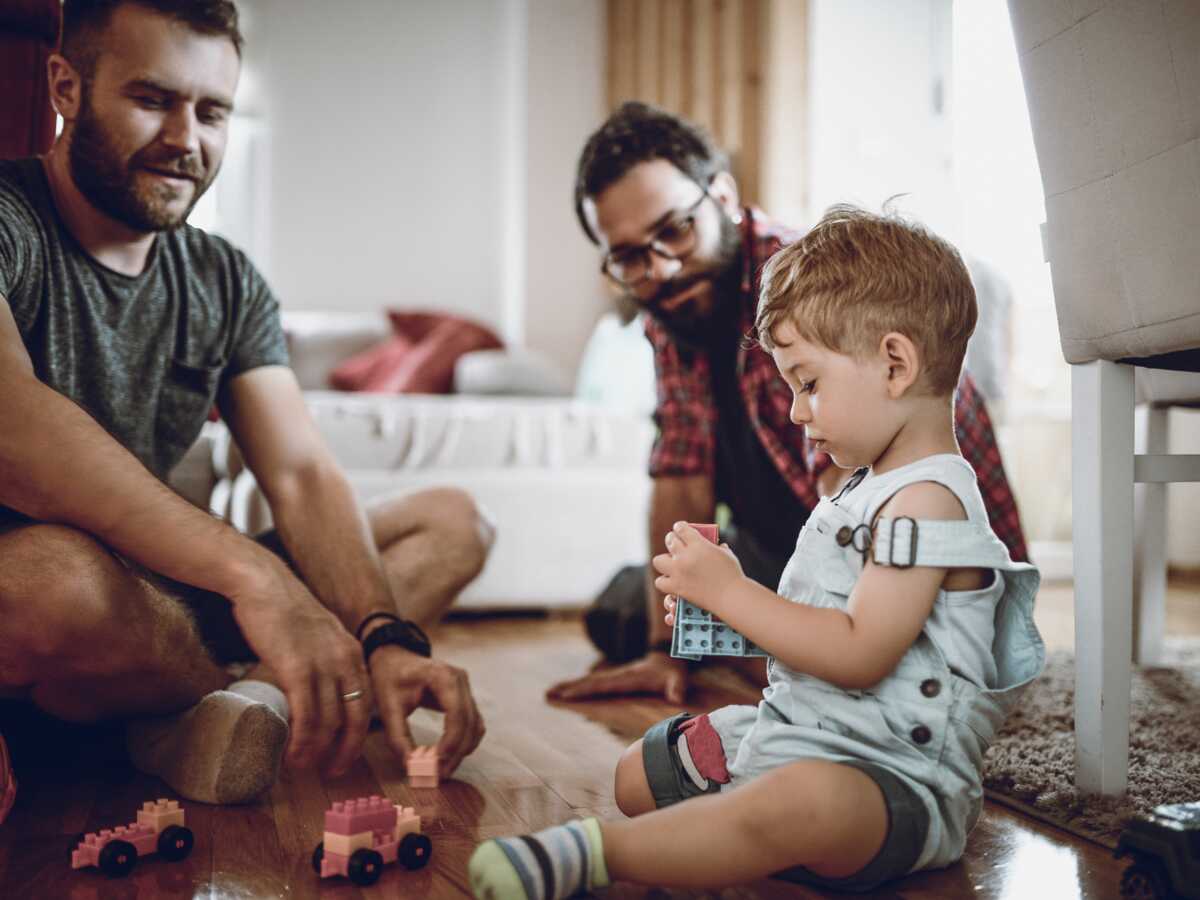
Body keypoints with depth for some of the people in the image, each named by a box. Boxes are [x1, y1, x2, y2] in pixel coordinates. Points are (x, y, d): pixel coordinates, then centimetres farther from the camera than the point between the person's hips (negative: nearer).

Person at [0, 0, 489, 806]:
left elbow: (302, 476, -2)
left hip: (154, 588, 7)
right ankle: (250, 697, -8)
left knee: (453, 522, 4)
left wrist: (387, 639, -20)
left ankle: (221, 712, -19)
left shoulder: (227, 284, 7)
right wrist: (249, 573, -41)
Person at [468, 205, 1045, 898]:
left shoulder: (929, 500, -18)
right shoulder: (869, 490, 15)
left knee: (800, 802, -44)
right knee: (635, 776, 17)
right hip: (788, 735, 11)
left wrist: (729, 589, -18)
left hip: (895, 774, -11)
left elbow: (860, 653, -26)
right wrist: (725, 604, 4)